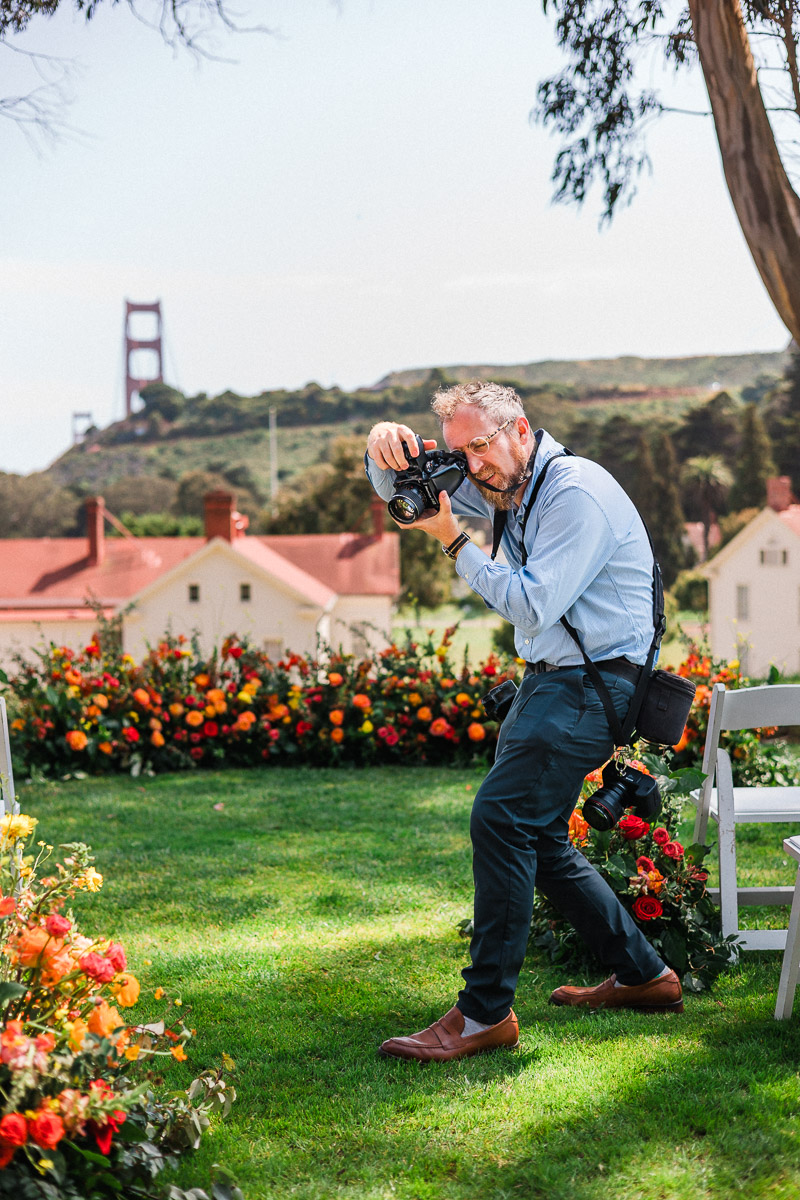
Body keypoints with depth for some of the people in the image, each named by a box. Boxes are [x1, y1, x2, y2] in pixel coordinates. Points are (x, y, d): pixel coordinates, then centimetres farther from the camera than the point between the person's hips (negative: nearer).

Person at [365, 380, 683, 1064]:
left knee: (502, 816, -19)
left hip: (594, 681, -10)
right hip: (554, 678, 10)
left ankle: (486, 1013, -16)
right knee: (538, 837, 13)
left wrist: (455, 543, -17)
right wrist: (385, 450, -9)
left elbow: (534, 605, -22)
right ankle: (644, 975, 24)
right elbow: (402, 491, 15)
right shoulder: (501, 486, 10)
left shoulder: (577, 492, -17)